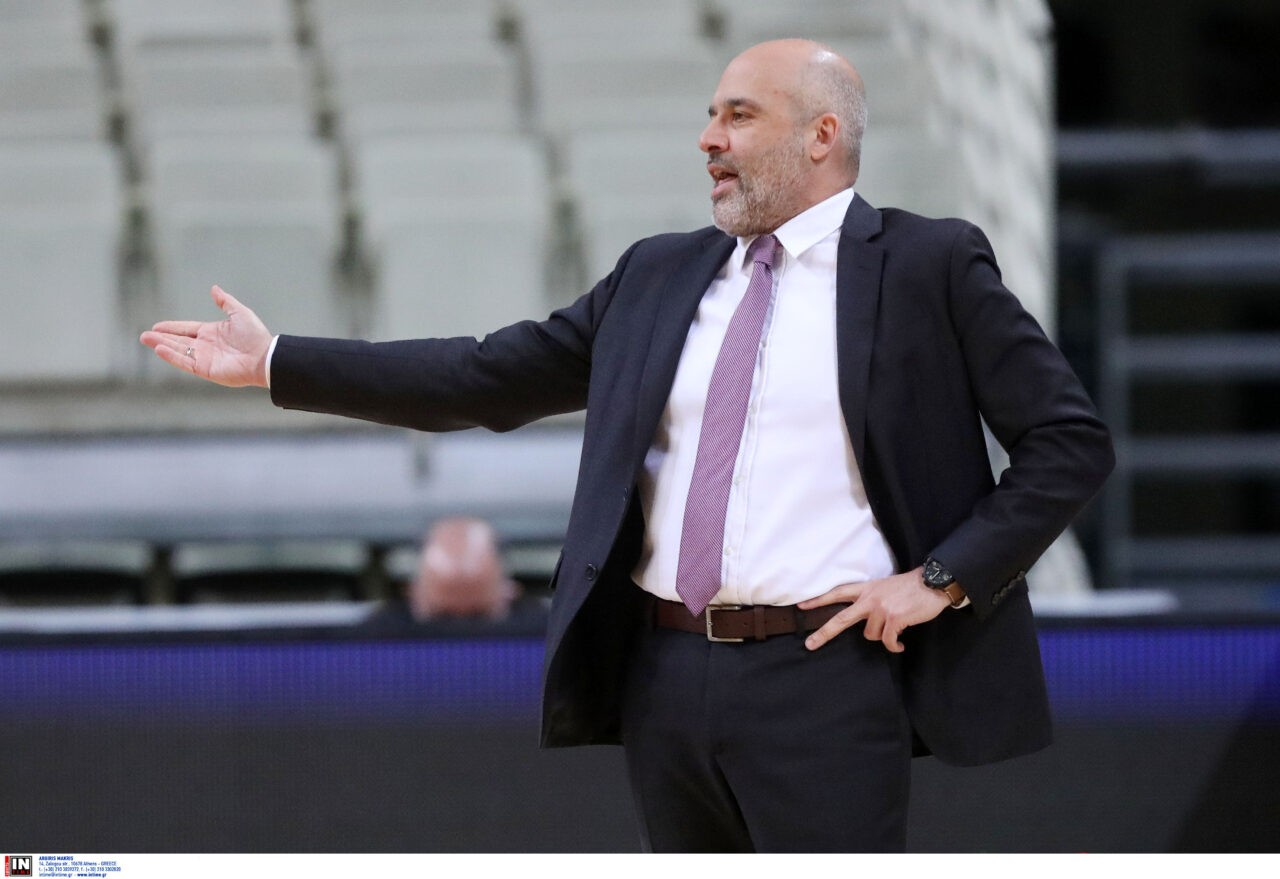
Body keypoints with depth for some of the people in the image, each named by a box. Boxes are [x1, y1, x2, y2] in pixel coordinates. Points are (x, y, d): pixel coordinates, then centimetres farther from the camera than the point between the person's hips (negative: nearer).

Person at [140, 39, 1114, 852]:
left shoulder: (931, 265, 0)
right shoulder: (660, 276, 14)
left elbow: (1072, 440, -1)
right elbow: (486, 378, 14)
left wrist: (941, 579, -10)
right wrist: (274, 362, 10)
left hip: (824, 678, -6)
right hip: (667, 673, 6)